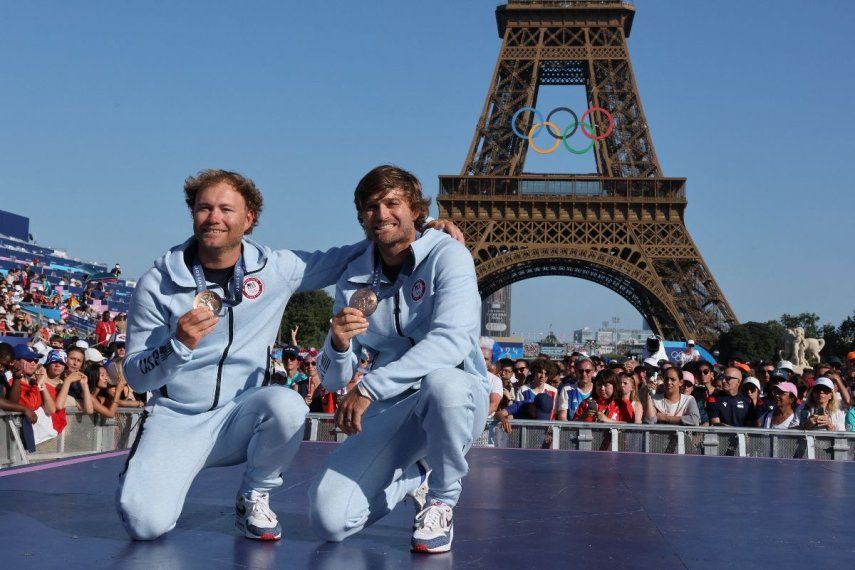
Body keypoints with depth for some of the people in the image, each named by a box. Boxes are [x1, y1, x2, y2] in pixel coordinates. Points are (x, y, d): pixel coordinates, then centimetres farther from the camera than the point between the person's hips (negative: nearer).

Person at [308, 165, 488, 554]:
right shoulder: (354, 280, 3)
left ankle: (442, 501, -11)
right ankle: (411, 478, 20)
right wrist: (339, 343, -22)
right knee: (329, 520, -13)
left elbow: (453, 341, -27)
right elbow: (333, 380, 1)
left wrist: (369, 387, -32)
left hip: (457, 395, -4)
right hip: (392, 408, 4)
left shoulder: (447, 256, -10)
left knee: (440, 382, -40)